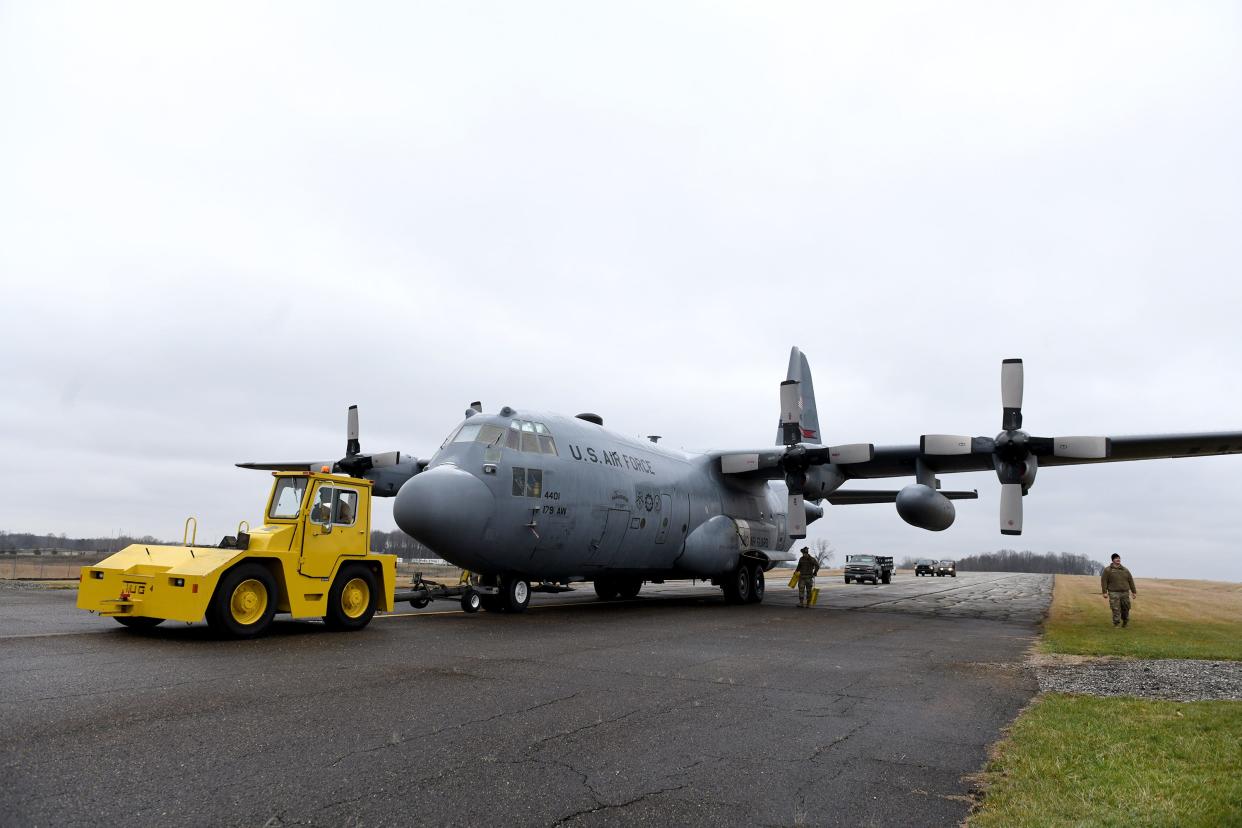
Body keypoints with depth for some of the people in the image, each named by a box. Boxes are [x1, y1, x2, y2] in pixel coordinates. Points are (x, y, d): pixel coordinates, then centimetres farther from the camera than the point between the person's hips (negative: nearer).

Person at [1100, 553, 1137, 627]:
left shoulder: (1125, 570, 12)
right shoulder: (1107, 570, 1)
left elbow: (1131, 581, 15)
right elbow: (1104, 581, -2)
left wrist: (1134, 592, 12)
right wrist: (1104, 592, -8)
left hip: (1125, 593, 3)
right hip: (1114, 593, -3)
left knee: (1125, 609, 6)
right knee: (1116, 609, -7)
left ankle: (1125, 623, 23)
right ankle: (1116, 624, -2)